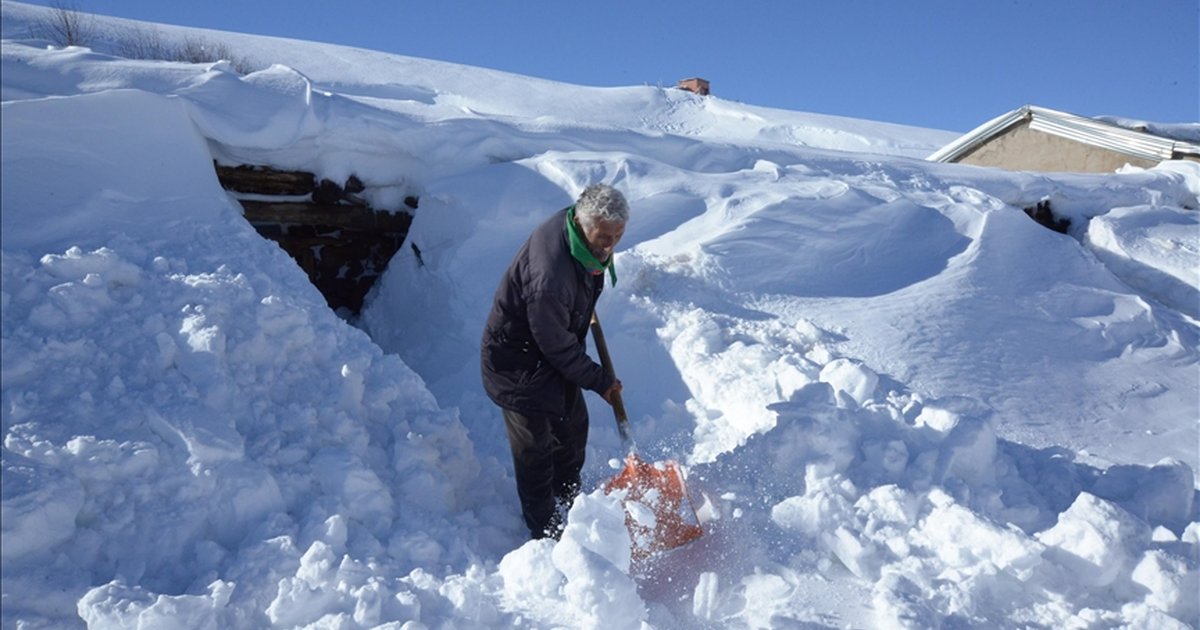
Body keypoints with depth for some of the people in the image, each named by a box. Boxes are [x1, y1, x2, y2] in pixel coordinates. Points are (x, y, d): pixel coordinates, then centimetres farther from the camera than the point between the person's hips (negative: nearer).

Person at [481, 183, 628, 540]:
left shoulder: (573, 222, -13)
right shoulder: (549, 279, -41)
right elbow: (558, 346, -27)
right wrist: (599, 381, -13)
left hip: (553, 349, 9)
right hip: (518, 362, -9)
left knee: (573, 427, 23)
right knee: (535, 450, 6)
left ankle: (568, 503, 47)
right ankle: (547, 532, 27)